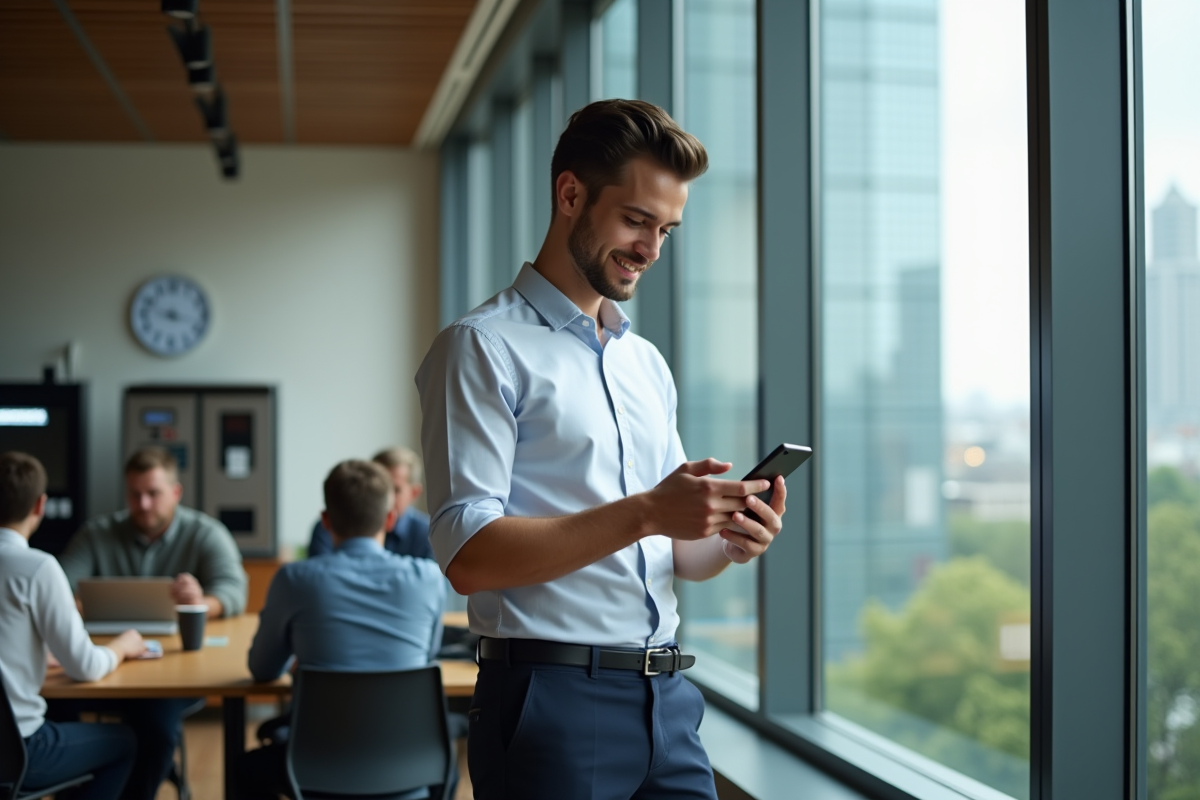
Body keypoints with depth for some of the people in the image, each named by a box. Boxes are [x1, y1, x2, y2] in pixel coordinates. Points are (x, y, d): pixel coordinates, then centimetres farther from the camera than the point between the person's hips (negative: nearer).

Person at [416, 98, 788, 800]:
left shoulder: (649, 364, 18)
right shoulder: (485, 347, -6)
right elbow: (469, 556, -16)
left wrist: (729, 542, -2)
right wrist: (645, 513, -23)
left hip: (668, 701, 7)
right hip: (553, 704, -6)